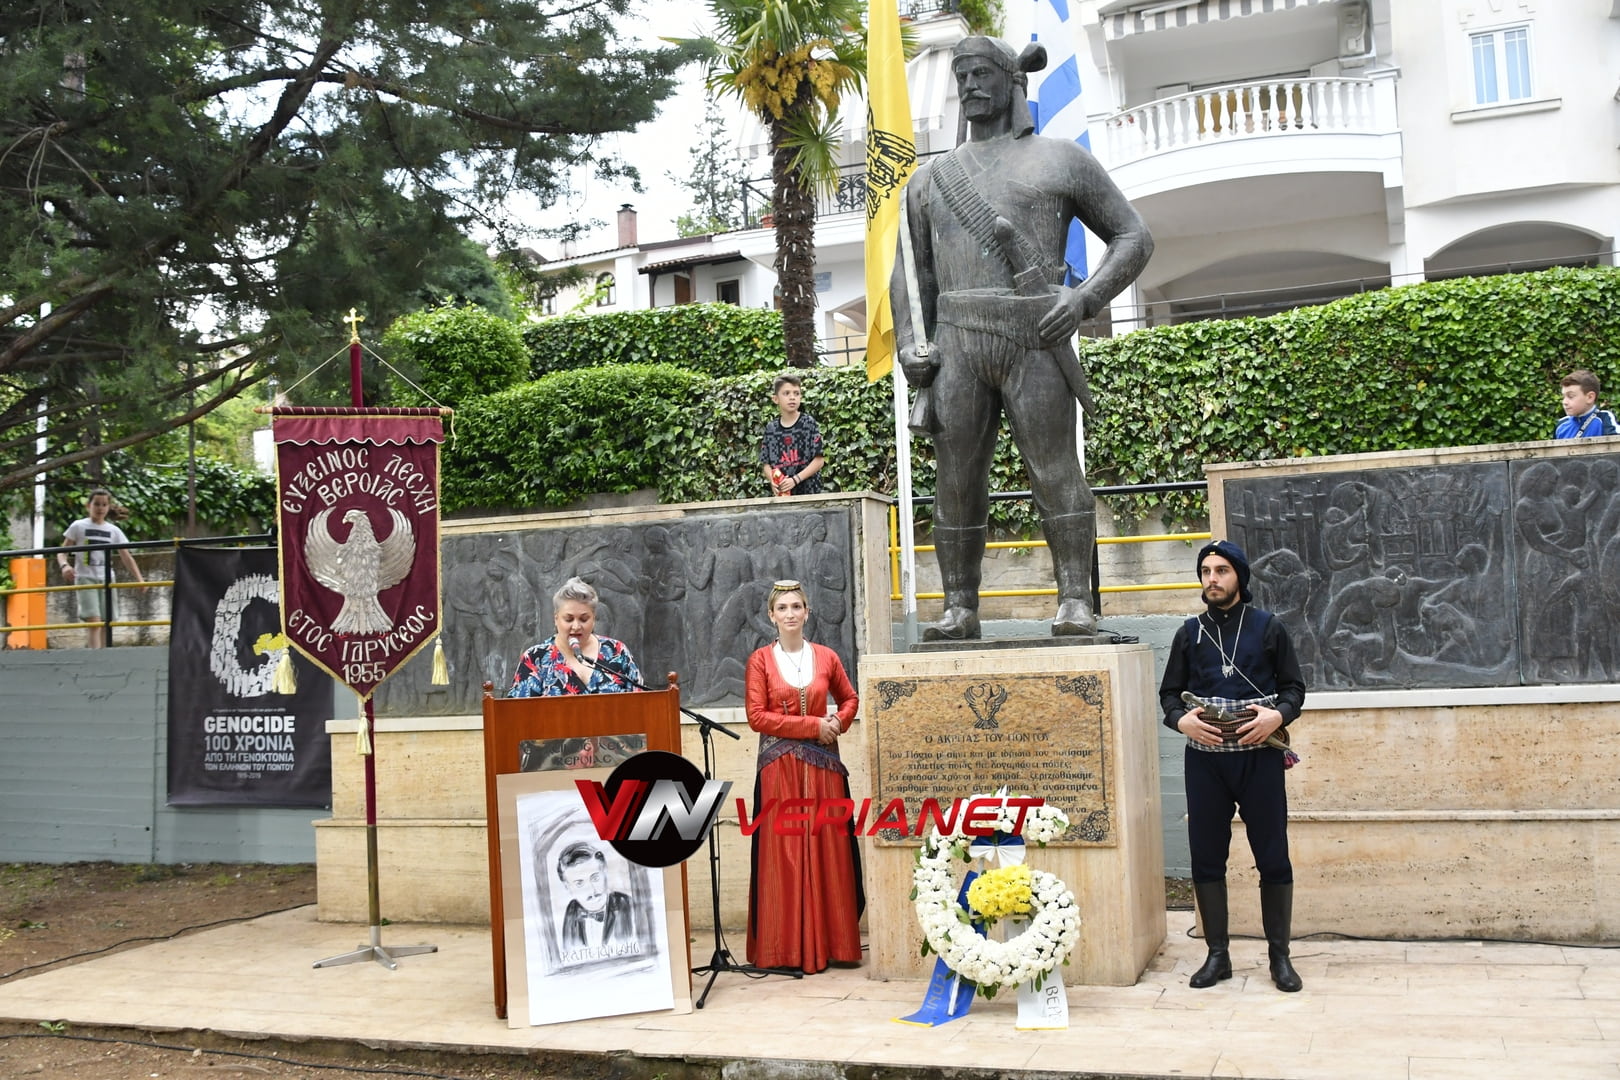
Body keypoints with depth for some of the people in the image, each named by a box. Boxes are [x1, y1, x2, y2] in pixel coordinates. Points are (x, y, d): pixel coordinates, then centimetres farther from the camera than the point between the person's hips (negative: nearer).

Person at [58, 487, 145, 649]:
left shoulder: (114, 531, 9)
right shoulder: (78, 527, 1)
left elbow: (127, 558, 8)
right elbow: (62, 552, 1)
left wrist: (139, 579, -4)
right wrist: (65, 565, -22)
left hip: (106, 580, 4)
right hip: (85, 579, -4)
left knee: (105, 624, 1)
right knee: (95, 622, -18)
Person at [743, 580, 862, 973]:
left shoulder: (826, 657, 8)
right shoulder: (760, 660, 1)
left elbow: (850, 699, 21)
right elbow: (757, 716, -6)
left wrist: (838, 723, -1)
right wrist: (812, 725, -11)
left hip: (822, 765, 2)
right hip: (779, 766, -2)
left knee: (827, 850, 2)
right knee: (782, 853, -1)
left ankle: (830, 942, 10)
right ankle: (785, 948, 3)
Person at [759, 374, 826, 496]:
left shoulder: (808, 422, -2)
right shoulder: (771, 428, 6)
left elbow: (819, 460, -6)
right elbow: (767, 464, 8)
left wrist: (795, 479, -15)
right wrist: (772, 482, -14)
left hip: (808, 492, -3)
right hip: (780, 494, 3)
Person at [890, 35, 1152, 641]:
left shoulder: (1062, 160, 12)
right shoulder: (931, 179, 21)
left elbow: (1133, 238, 9)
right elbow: (909, 272, 21)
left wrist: (1083, 299, -8)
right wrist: (909, 347, 3)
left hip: (1034, 341, -3)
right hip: (957, 344, 3)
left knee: (1055, 470, -8)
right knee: (957, 478, -1)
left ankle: (1074, 601, -4)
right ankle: (960, 608, 4)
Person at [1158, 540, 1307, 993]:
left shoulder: (1268, 627, 4)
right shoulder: (1190, 633, 10)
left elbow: (1294, 686, 5)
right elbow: (1169, 692, 11)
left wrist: (1278, 715, -15)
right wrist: (1181, 719, -9)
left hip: (1259, 755, -2)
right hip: (1205, 757, 2)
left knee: (1273, 857, 1)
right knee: (1206, 857, 4)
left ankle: (1279, 955, 13)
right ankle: (1217, 955, 15)